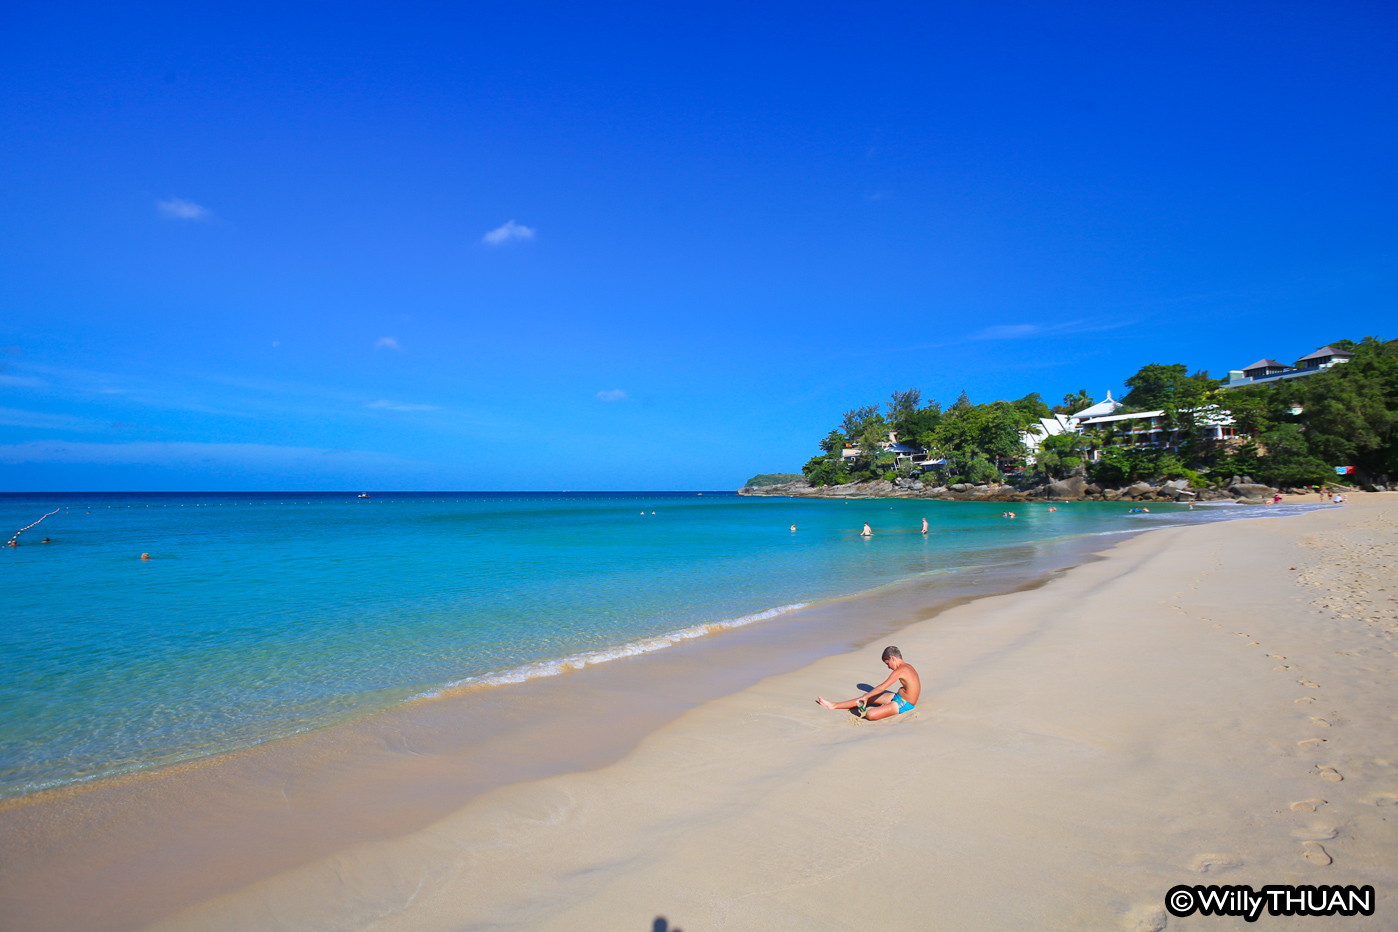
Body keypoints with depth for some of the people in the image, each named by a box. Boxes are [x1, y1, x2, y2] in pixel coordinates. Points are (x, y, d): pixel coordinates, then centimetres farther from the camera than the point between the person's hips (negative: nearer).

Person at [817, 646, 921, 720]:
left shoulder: (900, 671, -22)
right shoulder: (907, 666, 7)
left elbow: (881, 688, -21)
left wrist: (865, 697, -9)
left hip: (903, 704, -10)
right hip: (899, 697, 10)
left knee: (870, 715, -30)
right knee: (868, 696, 12)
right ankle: (834, 705, 17)